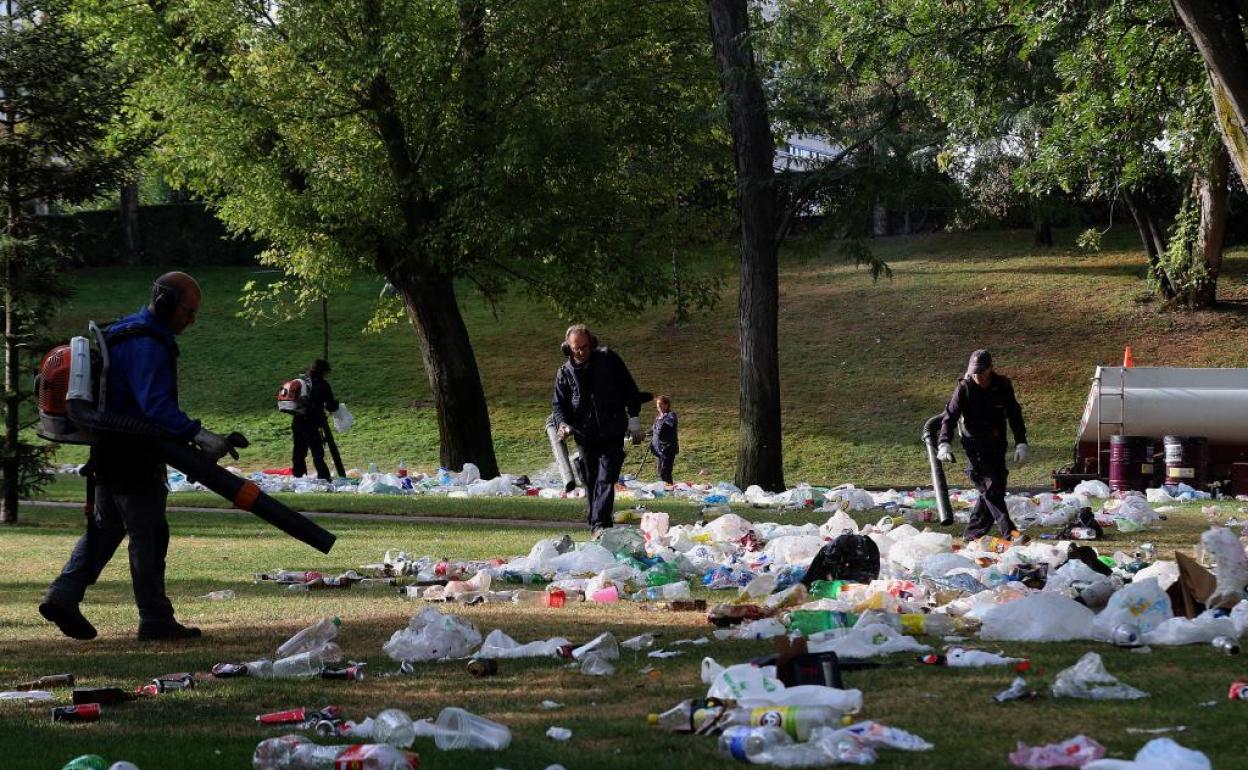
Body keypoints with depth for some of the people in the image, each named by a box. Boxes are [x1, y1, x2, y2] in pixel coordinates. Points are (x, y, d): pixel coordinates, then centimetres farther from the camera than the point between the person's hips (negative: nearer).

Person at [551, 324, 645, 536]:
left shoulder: (608, 360, -2)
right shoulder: (565, 373, 3)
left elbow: (630, 390, 4)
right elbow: (558, 405, 8)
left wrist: (634, 421, 2)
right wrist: (563, 424, -14)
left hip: (613, 434, -3)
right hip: (586, 437, 3)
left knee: (606, 479, -13)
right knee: (591, 481, 9)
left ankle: (600, 524, -20)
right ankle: (599, 522, 20)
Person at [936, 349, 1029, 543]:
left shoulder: (1003, 386, -2)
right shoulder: (964, 388, -10)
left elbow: (1015, 416, 4)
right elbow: (950, 416, -8)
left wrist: (1021, 443, -5)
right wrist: (944, 443, -20)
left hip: (997, 445, 4)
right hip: (974, 445, -4)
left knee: (994, 489, 5)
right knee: (990, 485, -15)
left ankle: (973, 534, 15)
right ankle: (1008, 531, -19)